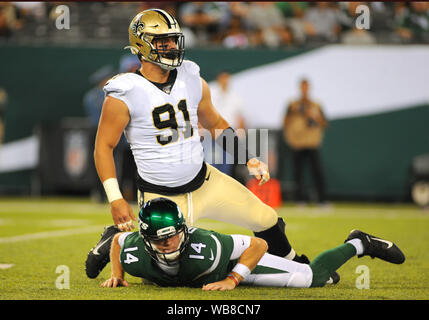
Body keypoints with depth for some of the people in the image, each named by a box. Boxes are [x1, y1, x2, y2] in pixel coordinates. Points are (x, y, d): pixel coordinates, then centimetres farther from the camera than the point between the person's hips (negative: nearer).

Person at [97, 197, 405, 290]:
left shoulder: (203, 247, -43)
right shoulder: (135, 255, -32)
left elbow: (259, 245, -32)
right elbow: (117, 238, -6)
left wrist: (231, 281, -32)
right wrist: (116, 275, -12)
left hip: (236, 263, -5)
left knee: (311, 278, -6)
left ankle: (358, 244, 21)